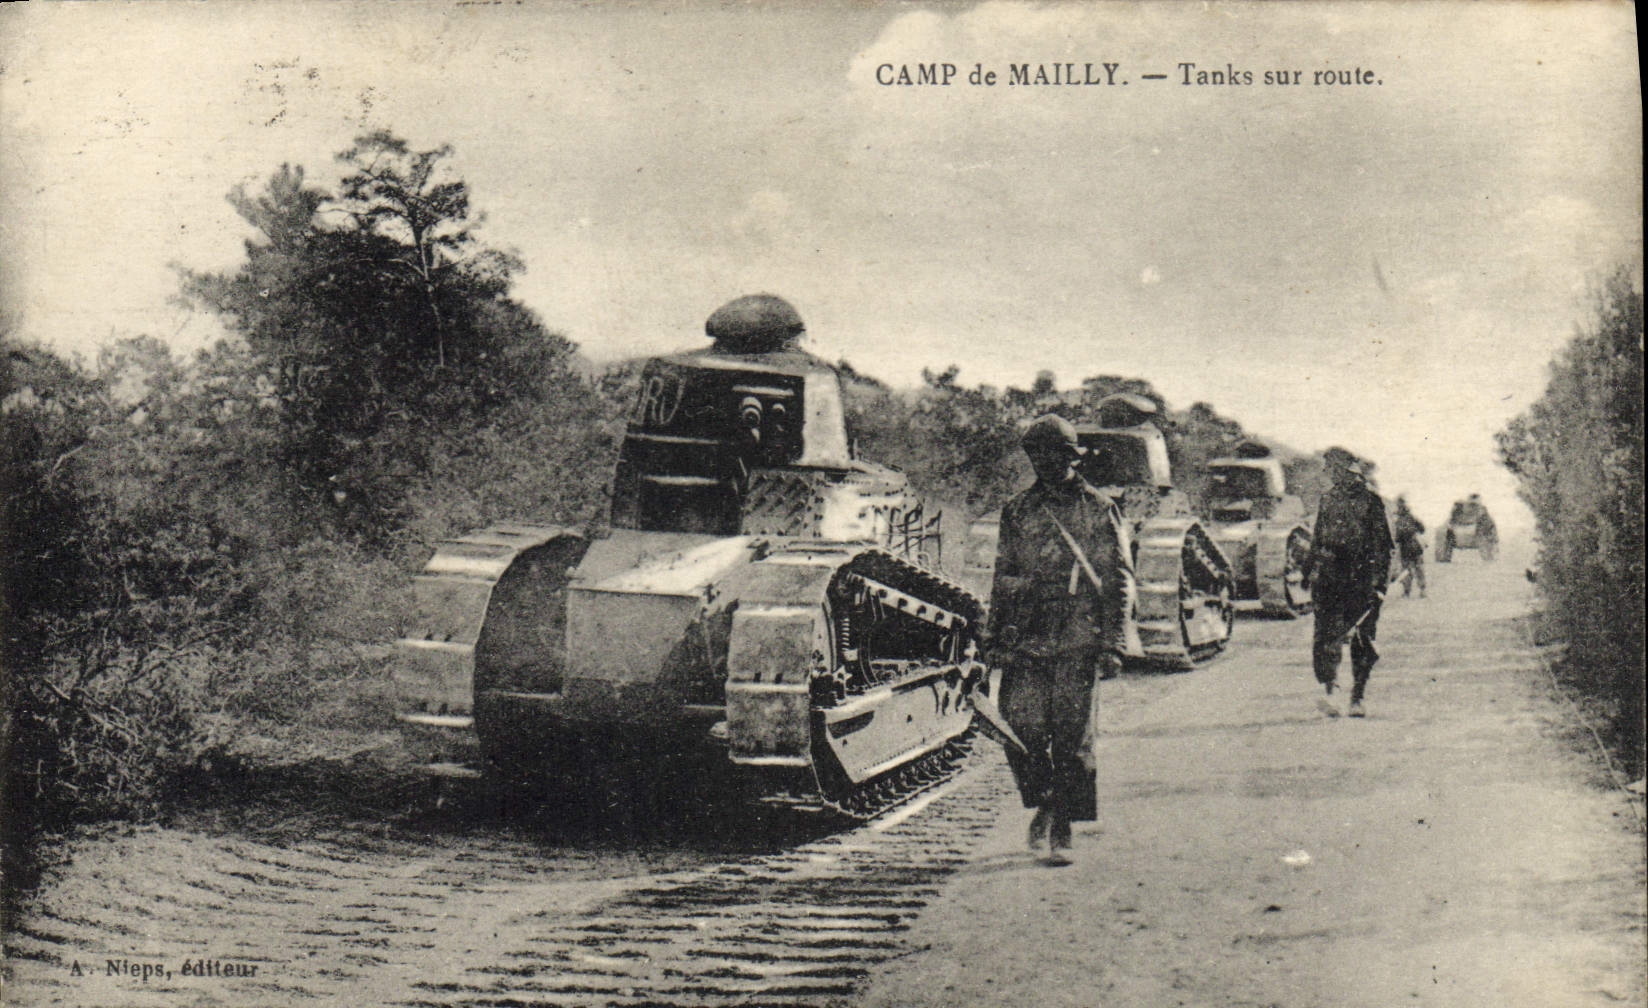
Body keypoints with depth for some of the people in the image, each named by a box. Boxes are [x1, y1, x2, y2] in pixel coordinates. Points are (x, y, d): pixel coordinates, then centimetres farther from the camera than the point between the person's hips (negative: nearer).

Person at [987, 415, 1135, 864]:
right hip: (1026, 640, 3)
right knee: (1021, 730, -6)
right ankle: (1043, 803, 20)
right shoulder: (1018, 511, 13)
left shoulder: (1100, 510, 4)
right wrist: (996, 637, 11)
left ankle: (1062, 832, 9)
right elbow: (1002, 578, 17)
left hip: (1079, 642, -2)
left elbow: (1120, 580, 3)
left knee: (1072, 739, -1)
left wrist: (1113, 642, -5)